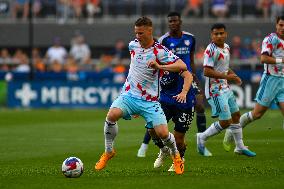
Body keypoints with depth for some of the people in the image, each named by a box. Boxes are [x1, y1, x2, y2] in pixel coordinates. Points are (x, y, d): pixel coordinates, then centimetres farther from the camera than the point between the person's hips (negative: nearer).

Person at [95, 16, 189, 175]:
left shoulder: (159, 51, -14)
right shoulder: (133, 45, 4)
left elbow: (183, 66, -25)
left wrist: (160, 66, -37)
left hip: (150, 100, -3)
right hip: (129, 95, 3)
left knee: (163, 133, -14)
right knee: (112, 115, -26)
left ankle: (176, 154, 20)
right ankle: (108, 152, -6)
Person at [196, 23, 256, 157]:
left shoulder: (226, 47, 9)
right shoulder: (211, 50, -20)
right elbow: (207, 71, -26)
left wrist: (233, 76, 7)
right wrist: (226, 76, -26)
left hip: (225, 88, 10)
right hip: (215, 90, -10)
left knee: (236, 114, 17)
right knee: (225, 122, -10)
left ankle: (240, 147, 30)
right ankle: (202, 138, 9)